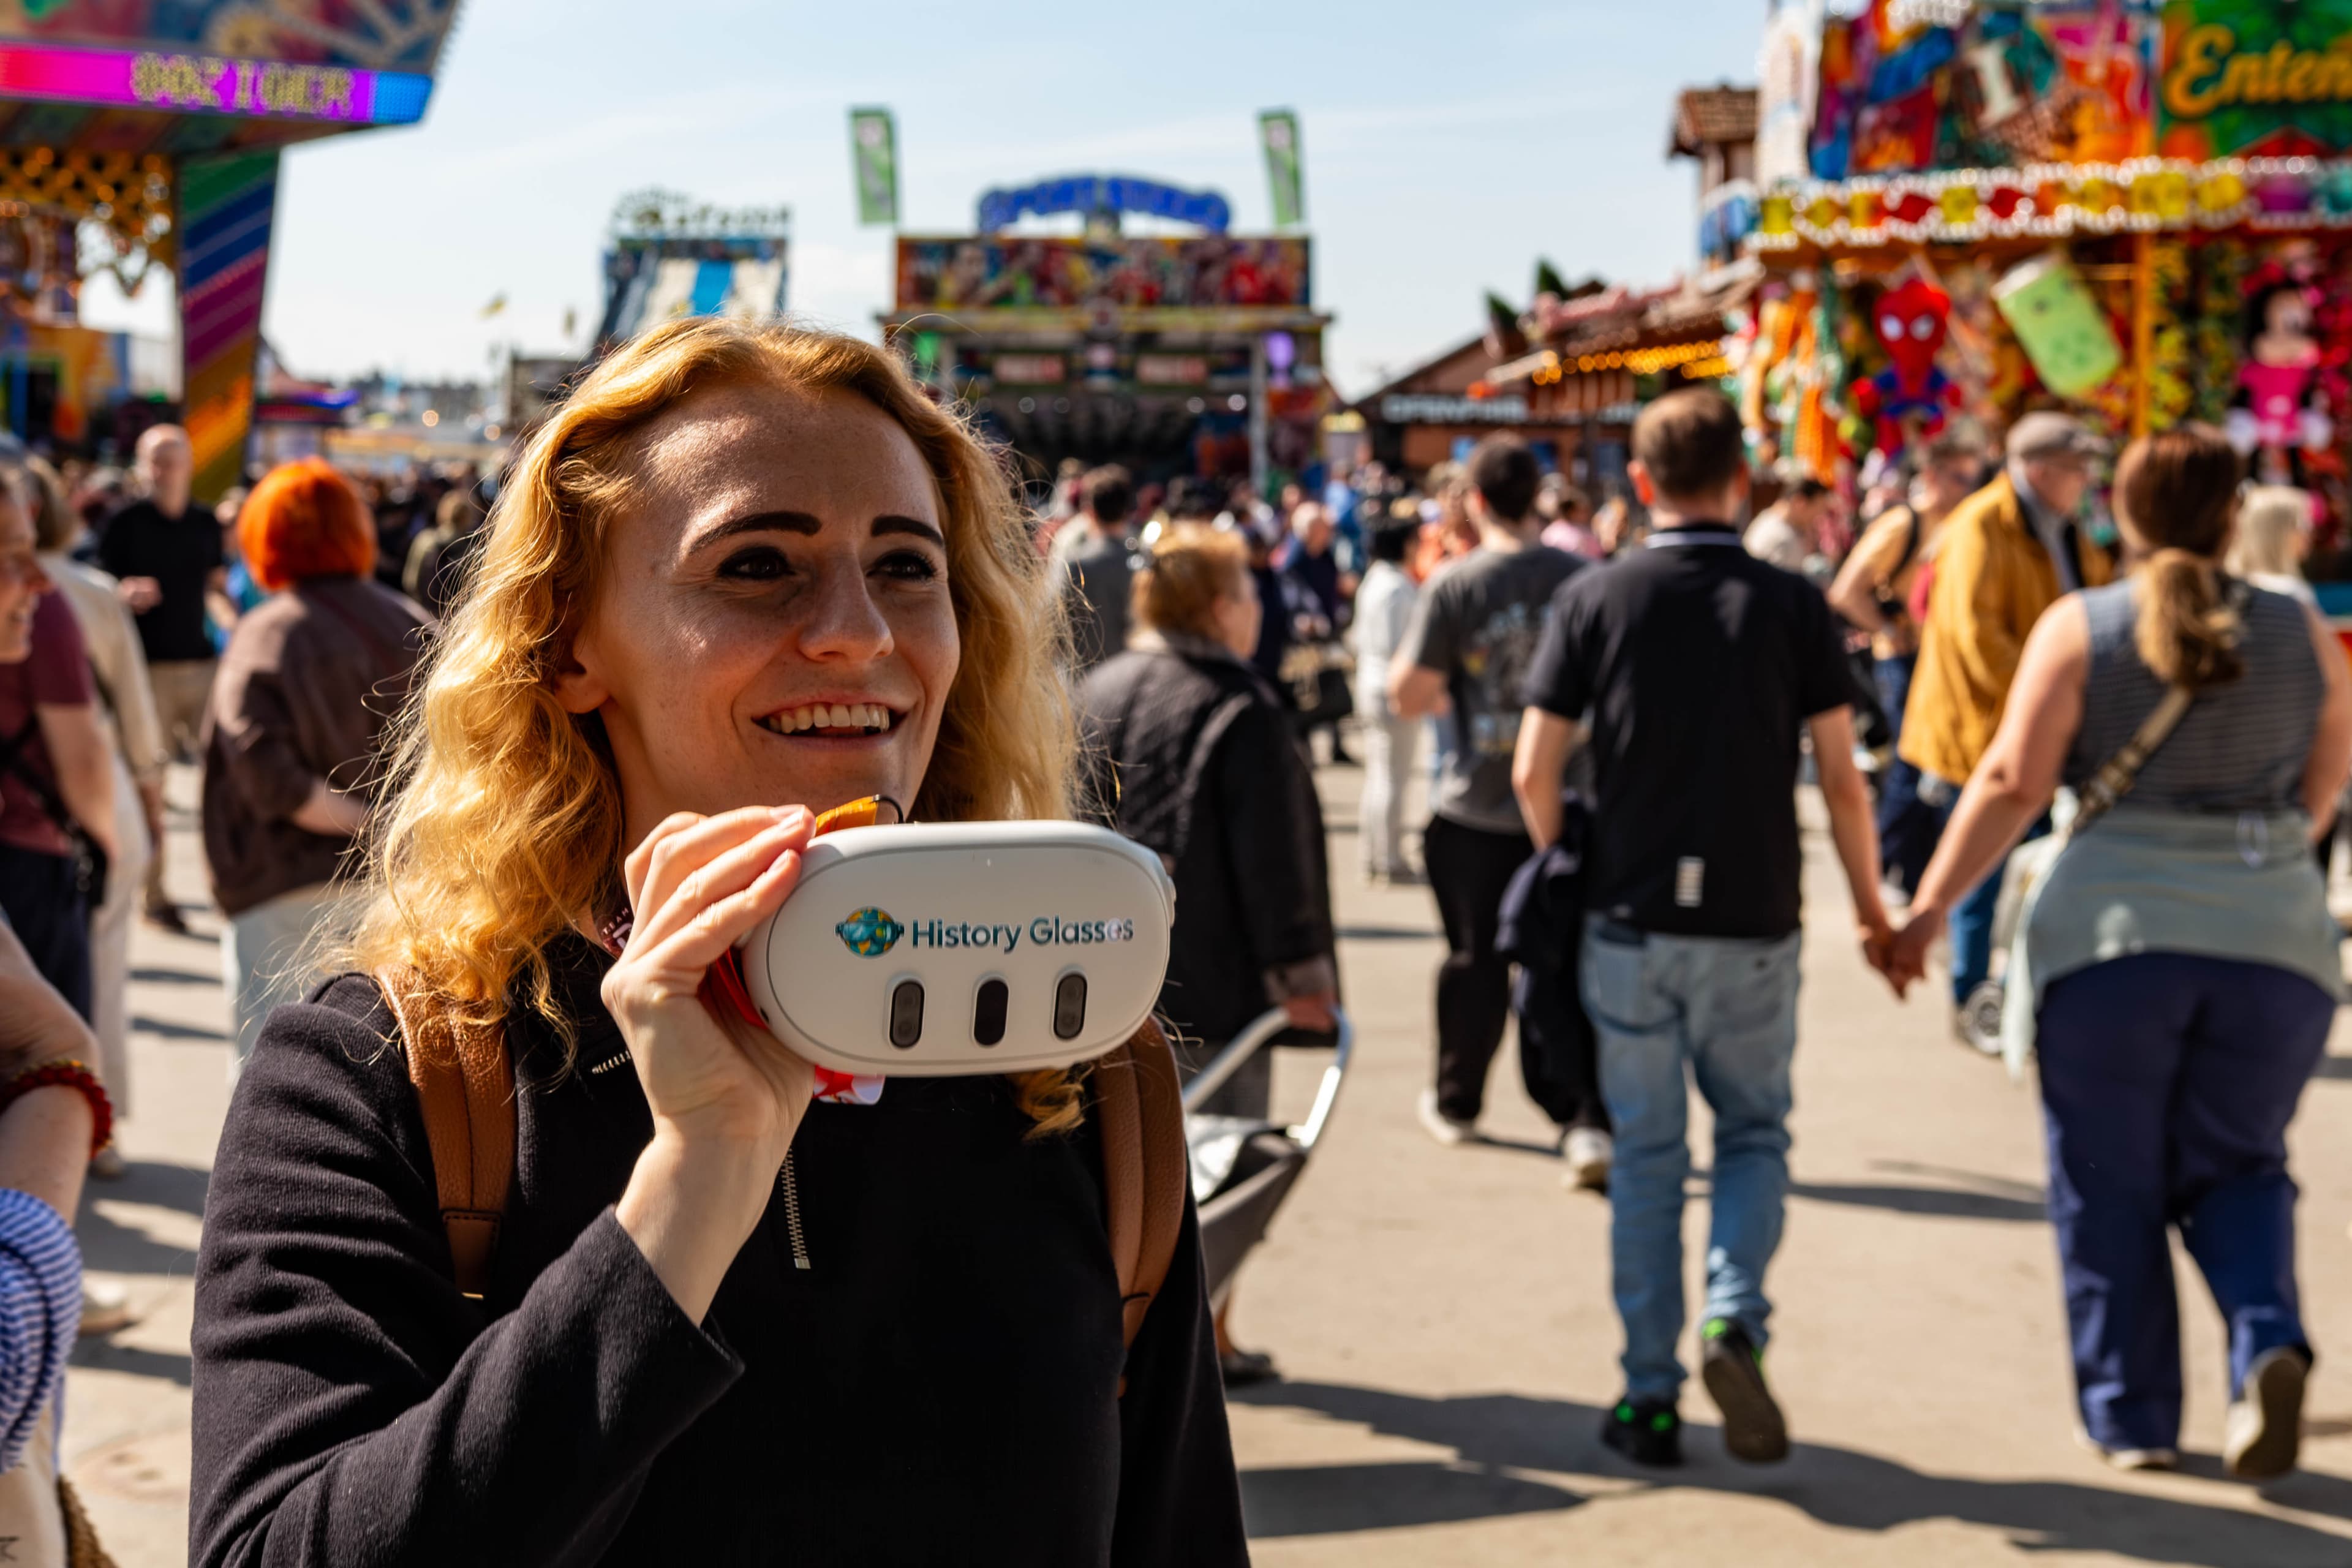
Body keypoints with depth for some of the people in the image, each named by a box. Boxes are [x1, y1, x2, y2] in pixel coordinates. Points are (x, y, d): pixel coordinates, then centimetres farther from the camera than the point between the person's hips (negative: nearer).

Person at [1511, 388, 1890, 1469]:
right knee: (1755, 1132, 17)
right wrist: (1872, 908, 11)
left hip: (1628, 921, 0)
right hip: (1752, 925, 0)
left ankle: (1649, 1399, 13)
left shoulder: (1594, 601, -2)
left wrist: (1567, 875, 13)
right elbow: (1842, 780, -2)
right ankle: (1735, 1320, -7)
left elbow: (1533, 772, -4)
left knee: (1646, 1155, 10)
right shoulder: (1793, 607, -2)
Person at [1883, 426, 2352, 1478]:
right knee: (2234, 1166, 17)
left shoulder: (2081, 627, -3)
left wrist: (1930, 908, -3)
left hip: (2115, 928, -2)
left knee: (2109, 1186, 10)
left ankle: (2130, 1418, 14)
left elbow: (2012, 782, -8)